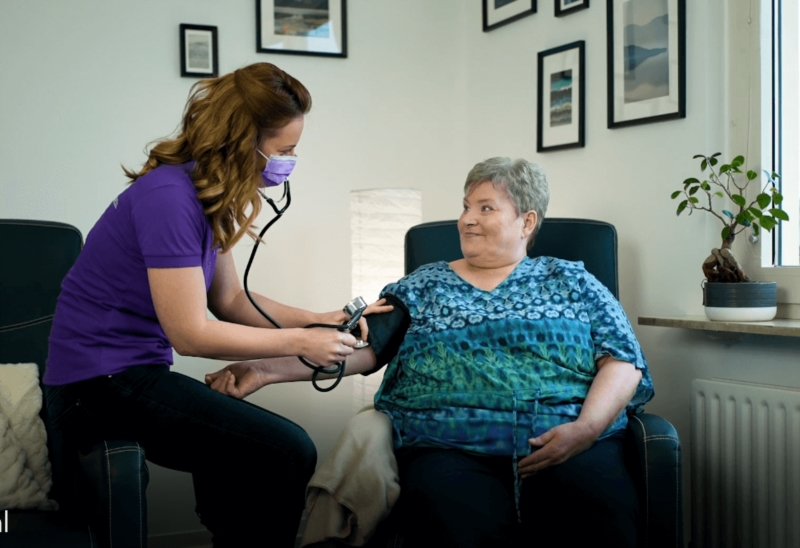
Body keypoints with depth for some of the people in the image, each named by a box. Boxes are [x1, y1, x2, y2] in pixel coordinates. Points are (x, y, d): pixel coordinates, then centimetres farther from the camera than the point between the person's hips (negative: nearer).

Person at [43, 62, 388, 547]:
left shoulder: (208, 197, 8)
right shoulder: (169, 196, -20)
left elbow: (231, 300, 15)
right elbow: (190, 333, -20)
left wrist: (315, 319, 3)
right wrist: (299, 342, -12)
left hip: (129, 376, 9)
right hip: (100, 385, -9)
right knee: (288, 453, -17)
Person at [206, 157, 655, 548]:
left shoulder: (571, 282, 19)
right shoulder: (423, 287, 21)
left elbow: (623, 360, 9)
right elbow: (360, 348, 11)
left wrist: (584, 429, -10)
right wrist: (268, 369, -2)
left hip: (572, 444, 1)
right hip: (452, 447, 0)